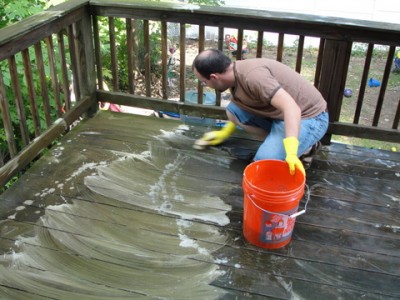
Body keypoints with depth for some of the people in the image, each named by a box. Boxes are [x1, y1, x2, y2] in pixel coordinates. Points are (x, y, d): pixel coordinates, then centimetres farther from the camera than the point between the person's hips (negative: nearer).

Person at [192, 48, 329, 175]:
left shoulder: (252, 76, -29)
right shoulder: (236, 73, 1)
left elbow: (291, 108, -38)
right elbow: (239, 110, 23)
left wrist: (291, 153, -47)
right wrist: (225, 133, 35)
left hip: (309, 117, -9)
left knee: (265, 161, -26)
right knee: (233, 110, 0)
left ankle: (303, 145, 1)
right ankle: (276, 140, 4)